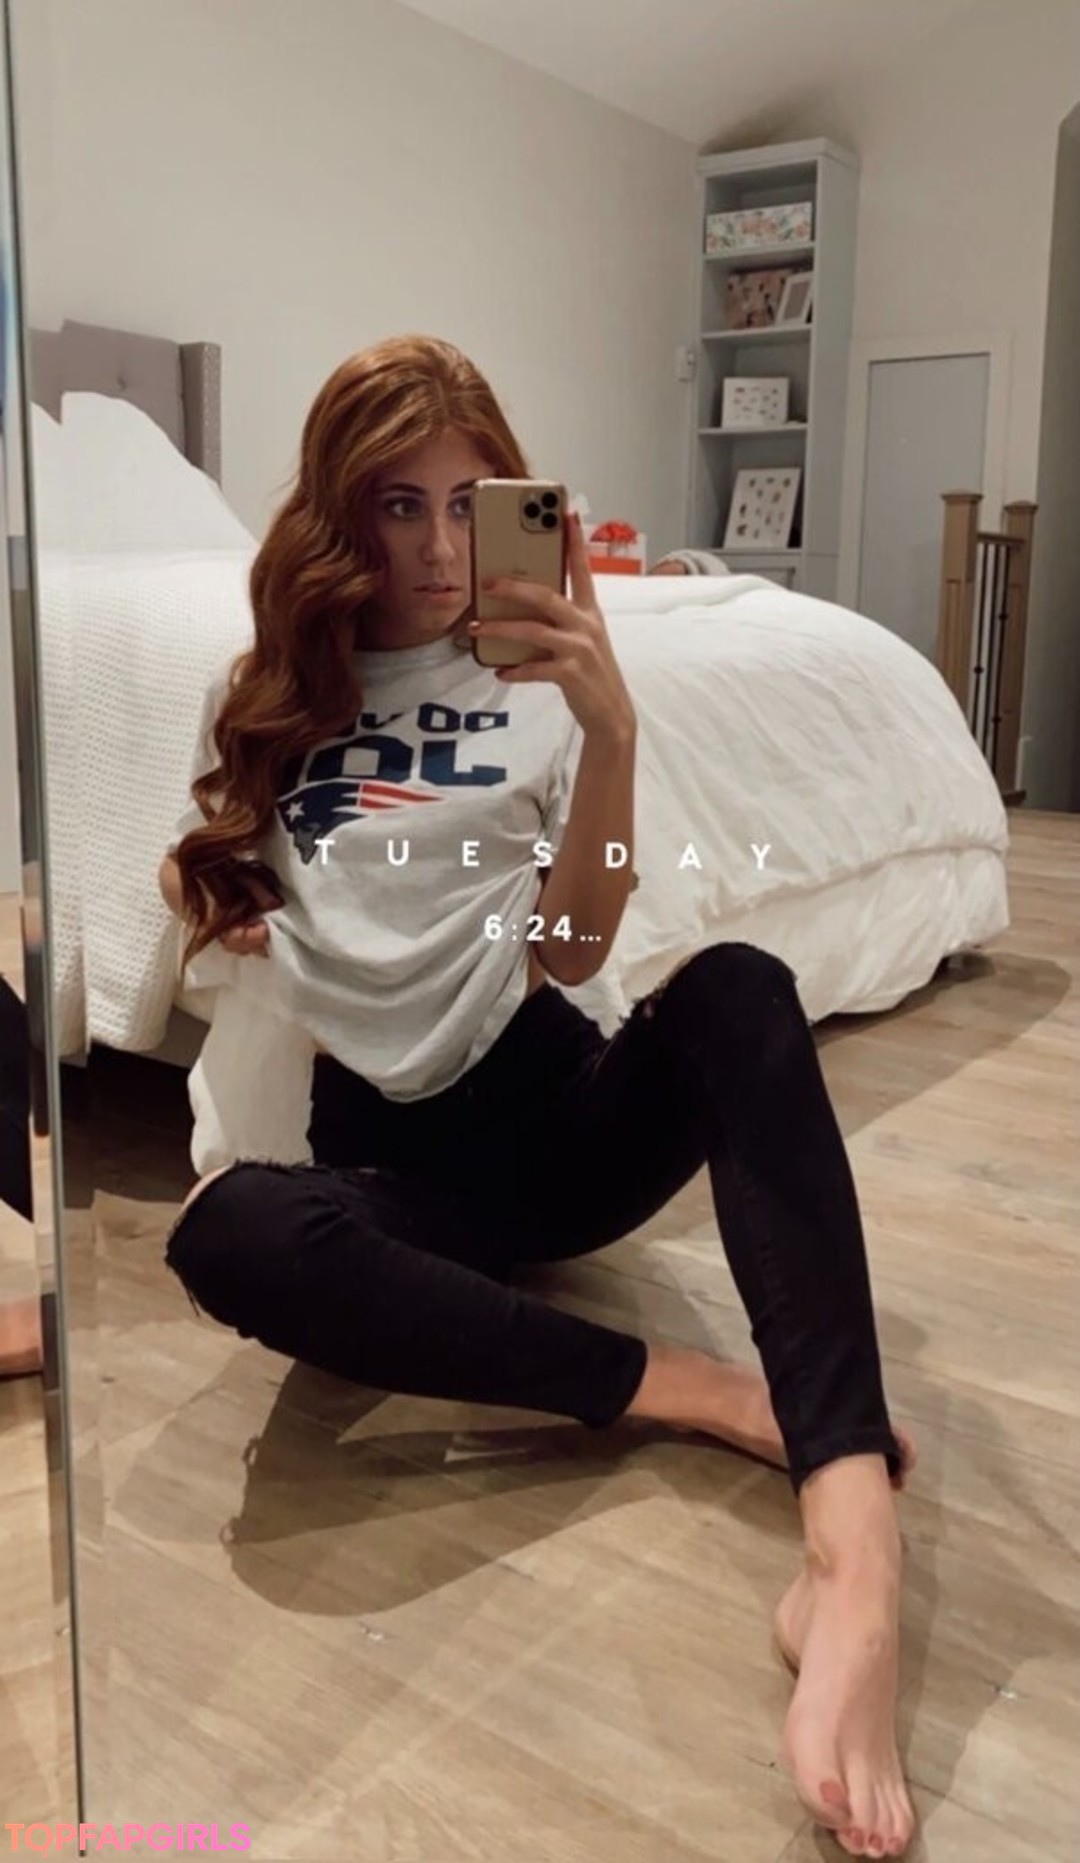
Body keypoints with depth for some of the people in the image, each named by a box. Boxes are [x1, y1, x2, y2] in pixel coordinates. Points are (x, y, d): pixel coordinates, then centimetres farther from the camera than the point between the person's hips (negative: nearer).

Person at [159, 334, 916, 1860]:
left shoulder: (542, 676, 4)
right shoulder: (276, 698, 10)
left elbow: (569, 951, -8)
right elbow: (222, 908, 18)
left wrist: (611, 732, -22)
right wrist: (217, 893, -6)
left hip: (562, 1109, 0)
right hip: (390, 1155, 1)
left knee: (739, 991, -33)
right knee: (226, 1240, -34)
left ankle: (853, 1555, -49)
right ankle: (705, 1394, -26)